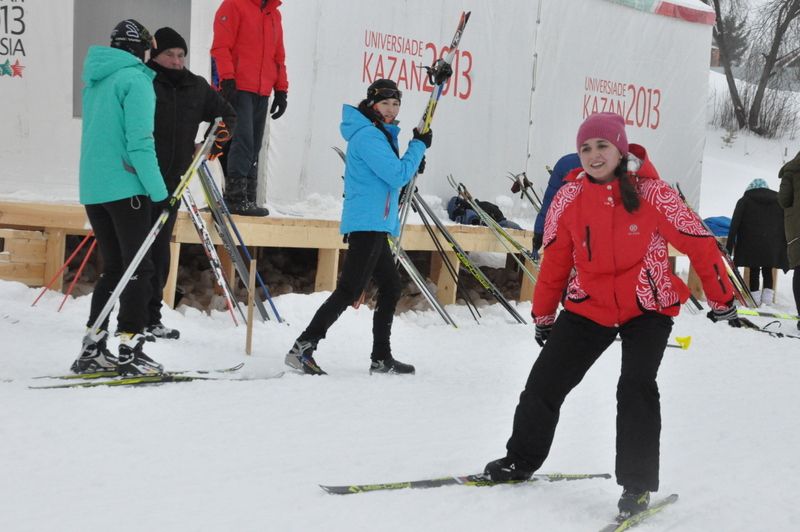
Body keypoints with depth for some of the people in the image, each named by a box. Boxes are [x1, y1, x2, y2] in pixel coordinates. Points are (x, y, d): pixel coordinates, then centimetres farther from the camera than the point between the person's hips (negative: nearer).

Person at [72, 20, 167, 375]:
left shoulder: (95, 80, 17)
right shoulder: (135, 79, -9)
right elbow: (139, 142, -16)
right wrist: (160, 193, -15)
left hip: (92, 188, 8)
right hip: (125, 187, -8)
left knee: (114, 268, 14)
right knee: (139, 268, -2)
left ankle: (92, 349, 11)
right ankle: (129, 350, -5)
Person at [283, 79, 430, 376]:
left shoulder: (380, 134, 18)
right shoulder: (367, 135, -14)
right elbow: (397, 175, -18)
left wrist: (412, 162, 11)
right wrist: (419, 146, -7)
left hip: (375, 227, 11)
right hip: (366, 224, -11)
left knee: (391, 287, 16)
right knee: (349, 291, -13)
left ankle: (381, 358, 22)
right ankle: (302, 349, -13)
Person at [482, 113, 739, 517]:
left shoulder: (651, 194, -16)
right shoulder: (569, 198, -6)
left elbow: (698, 242, -9)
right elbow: (555, 259, 5)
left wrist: (722, 300, -3)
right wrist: (543, 315, 13)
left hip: (647, 309, -3)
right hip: (588, 308, 3)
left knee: (636, 389, -19)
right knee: (544, 382, 3)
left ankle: (637, 484, -6)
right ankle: (521, 460, 25)